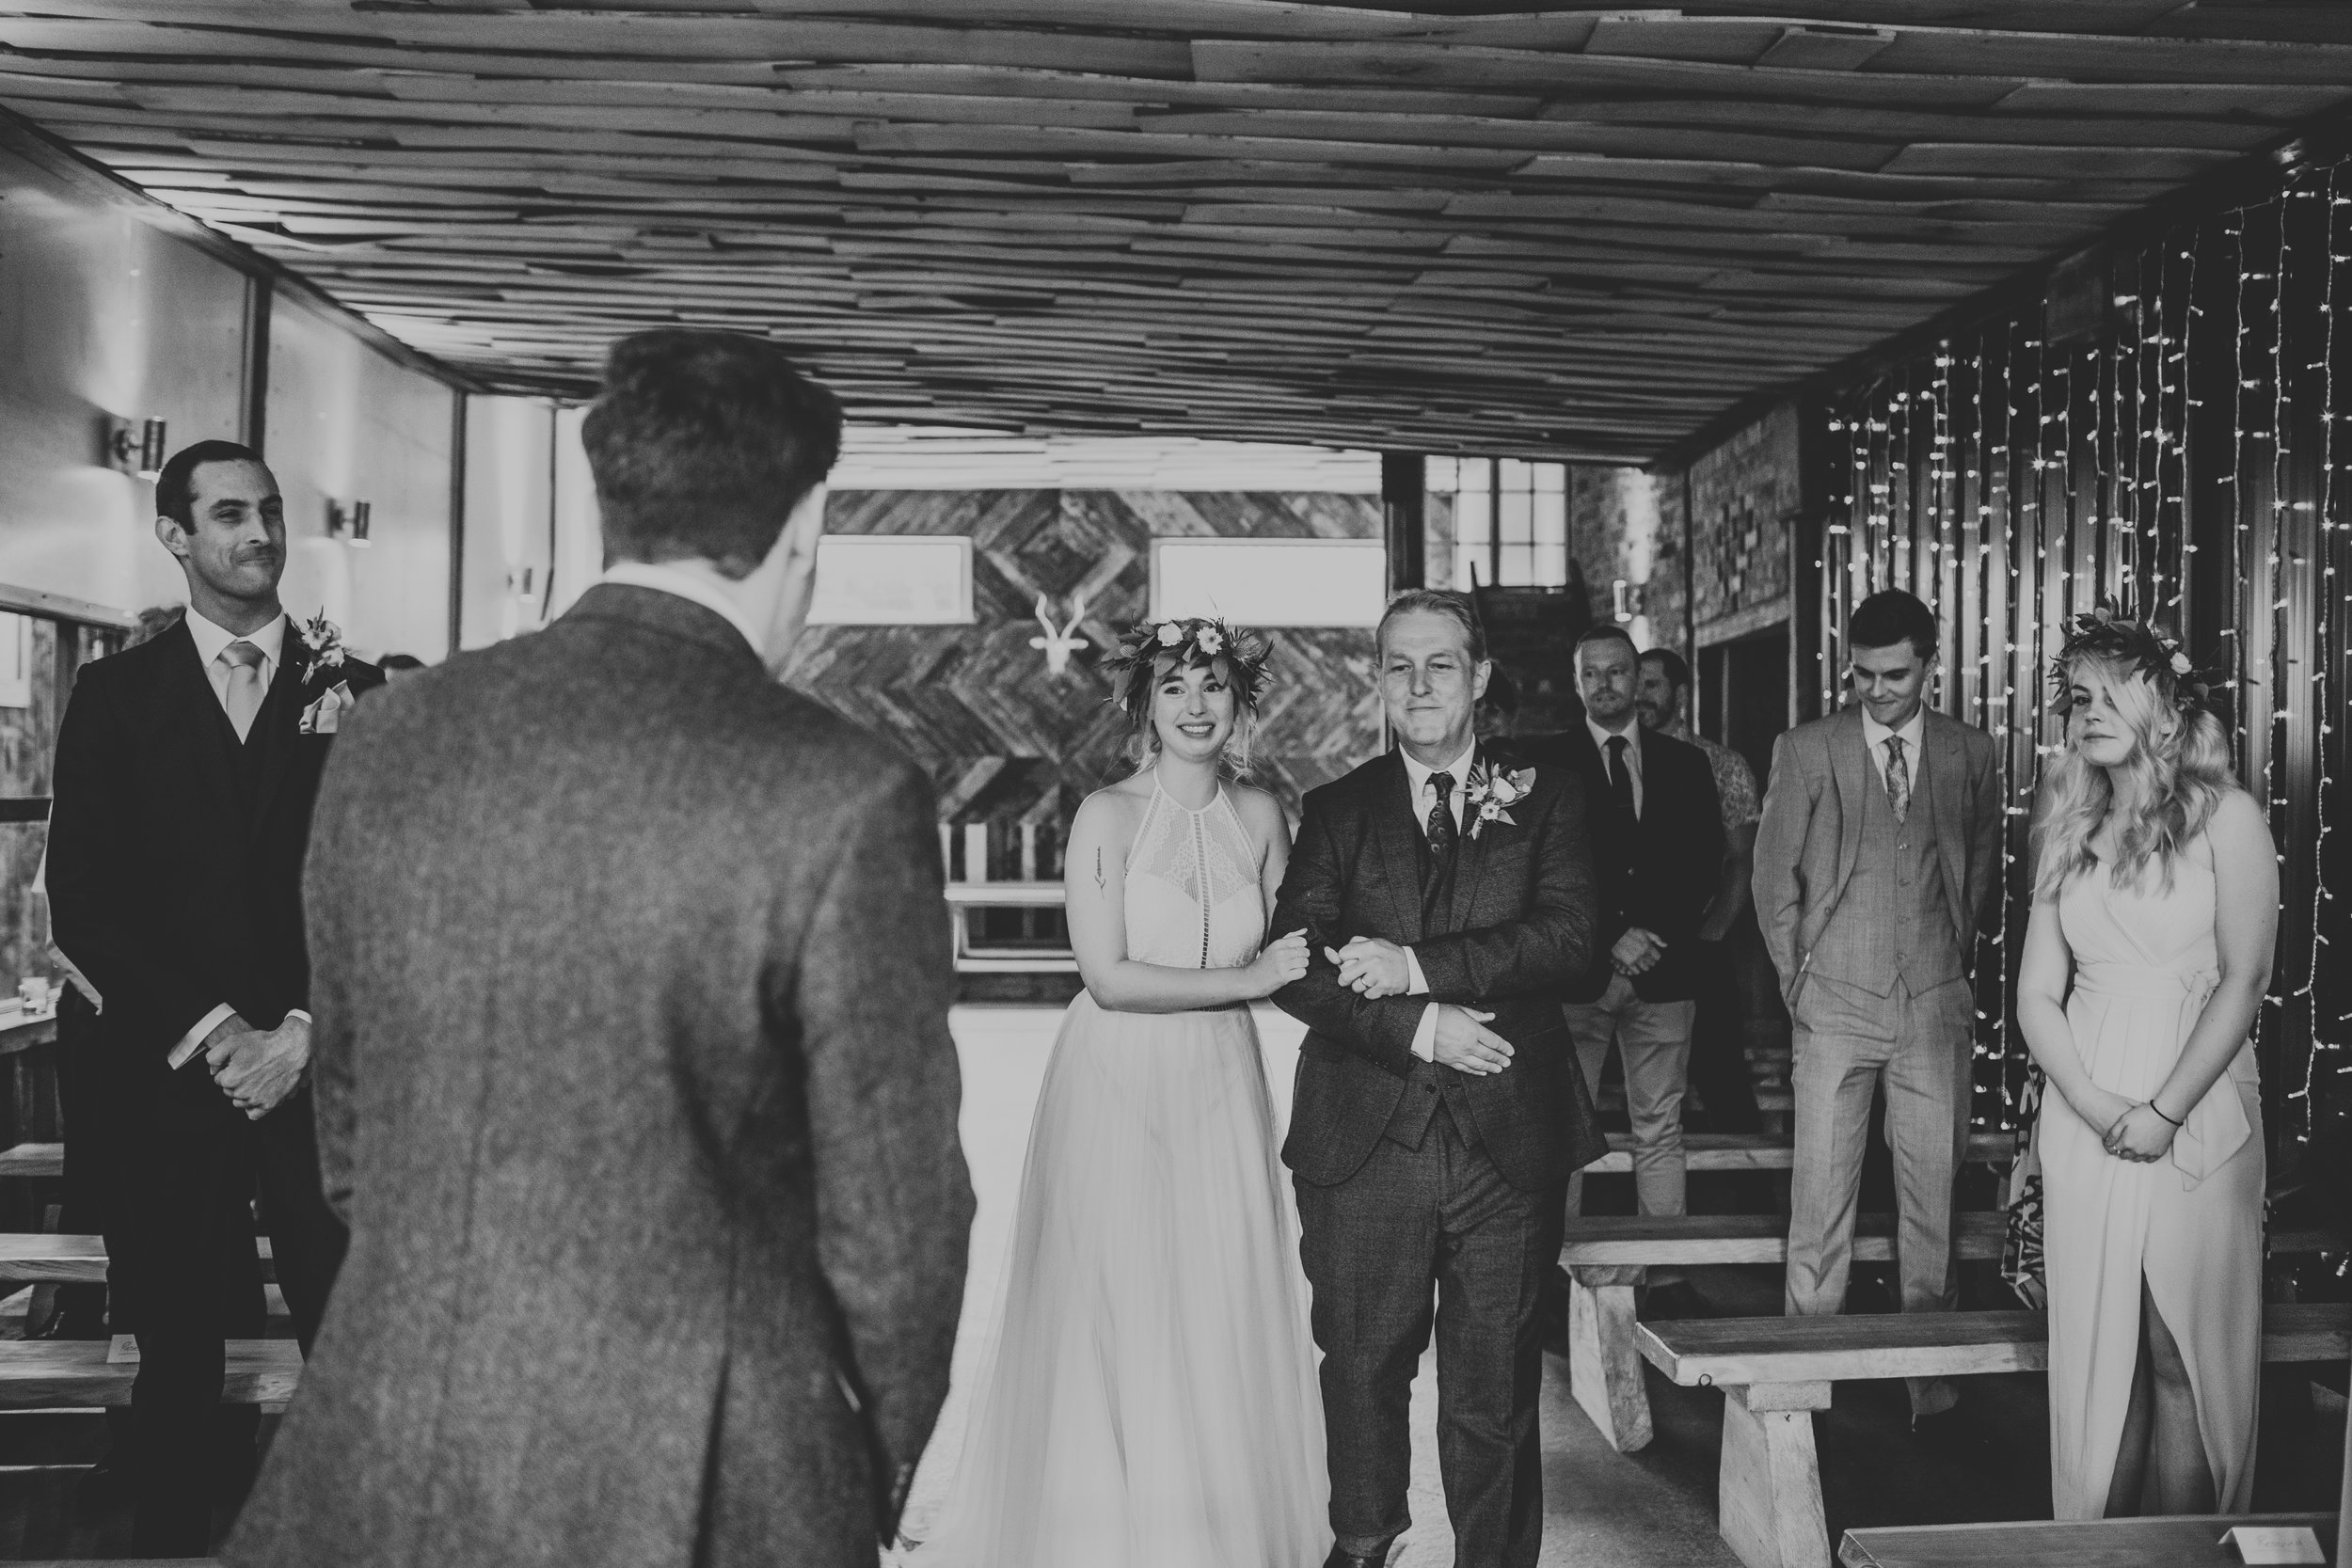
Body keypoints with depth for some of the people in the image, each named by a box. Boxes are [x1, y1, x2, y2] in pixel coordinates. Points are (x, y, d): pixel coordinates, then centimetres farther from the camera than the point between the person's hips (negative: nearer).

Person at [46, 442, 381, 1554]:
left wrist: (304, 1031, -7)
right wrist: (211, 1030, -8)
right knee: (177, 1354, 7)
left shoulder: (355, 691, 5)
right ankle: (171, 1532, 23)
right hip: (170, 1073, 1)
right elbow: (82, 898, 1)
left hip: (326, 1068, 0)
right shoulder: (116, 693, 6)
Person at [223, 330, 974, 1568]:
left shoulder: (386, 738, -3)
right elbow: (891, 1216, -11)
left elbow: (346, 1113, 8)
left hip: (384, 1466, 3)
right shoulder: (845, 799, -18)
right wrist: (883, 1468, 6)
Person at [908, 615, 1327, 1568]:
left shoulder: (1261, 816, 4)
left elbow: (1290, 949, 15)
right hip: (1116, 1087, -3)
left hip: (1223, 1092, 4)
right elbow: (1108, 978, -14)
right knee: (1113, 1315, 2)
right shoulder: (1107, 816, -8)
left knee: (1224, 1314, 8)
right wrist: (1252, 978, -13)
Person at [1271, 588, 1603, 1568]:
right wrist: (1415, 1026, -15)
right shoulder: (1337, 810, 7)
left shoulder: (1545, 798, 6)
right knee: (1361, 1365, 12)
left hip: (1508, 1142, -1)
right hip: (1365, 1143, 1)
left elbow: (1567, 935, -9)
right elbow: (1298, 966, -3)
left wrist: (1416, 965, -16)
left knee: (1495, 1384, 7)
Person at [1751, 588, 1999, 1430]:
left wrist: (1956, 961, 14)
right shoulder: (1805, 751, 2)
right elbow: (1774, 878, 7)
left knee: (1933, 1195, 3)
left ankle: (1932, 1382, 12)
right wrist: (1798, 980, 5)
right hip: (1834, 1004, -1)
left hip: (1936, 1004, 1)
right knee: (1821, 1195, -1)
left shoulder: (1970, 753, 6)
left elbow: (1985, 871, 18)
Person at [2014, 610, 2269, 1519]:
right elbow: (2036, 996, 7)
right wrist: (2094, 1103, -8)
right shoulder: (2068, 835, 11)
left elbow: (2244, 981, -8)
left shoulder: (2225, 818, -2)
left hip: (2195, 1121, -4)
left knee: (2182, 1360, 0)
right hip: (2084, 1119, 4)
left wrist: (2163, 1112, -15)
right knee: (2094, 1353, 7)